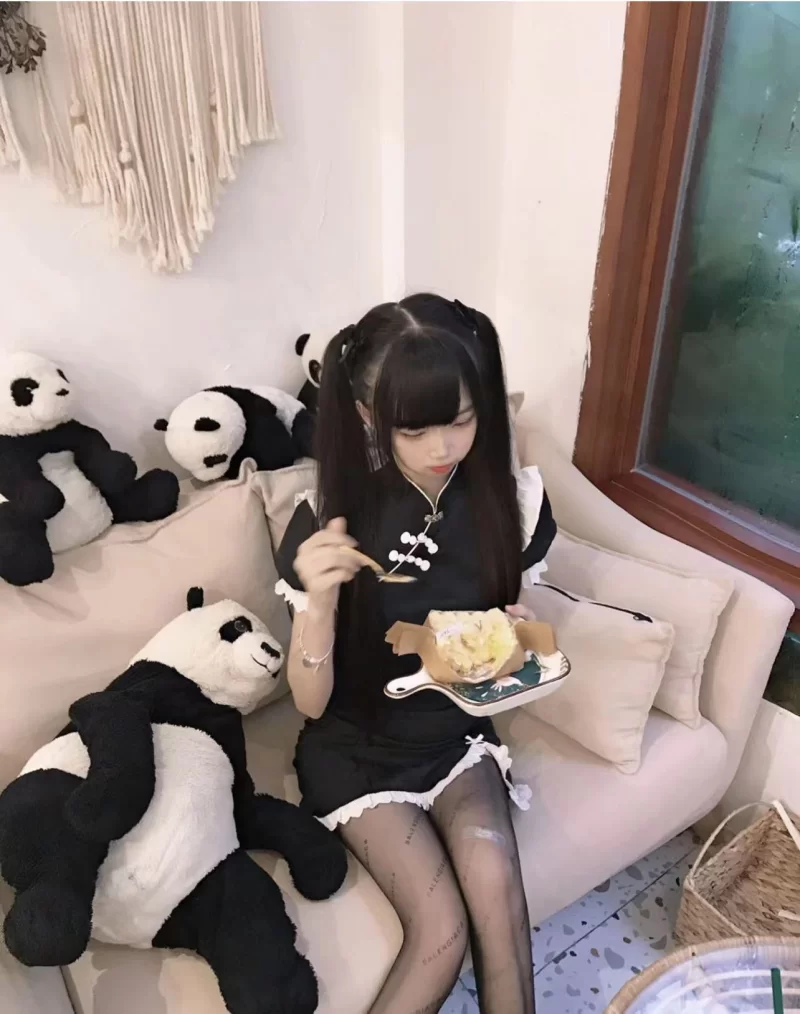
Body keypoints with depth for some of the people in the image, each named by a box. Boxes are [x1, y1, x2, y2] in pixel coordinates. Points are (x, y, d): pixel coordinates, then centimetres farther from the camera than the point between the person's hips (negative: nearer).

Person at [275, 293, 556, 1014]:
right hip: (357, 746, -2)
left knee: (496, 883, -21)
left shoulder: (511, 497, -12)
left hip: (458, 731, 3)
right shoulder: (329, 519, -20)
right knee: (442, 932, -16)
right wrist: (320, 603, -33)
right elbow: (311, 703, -15)